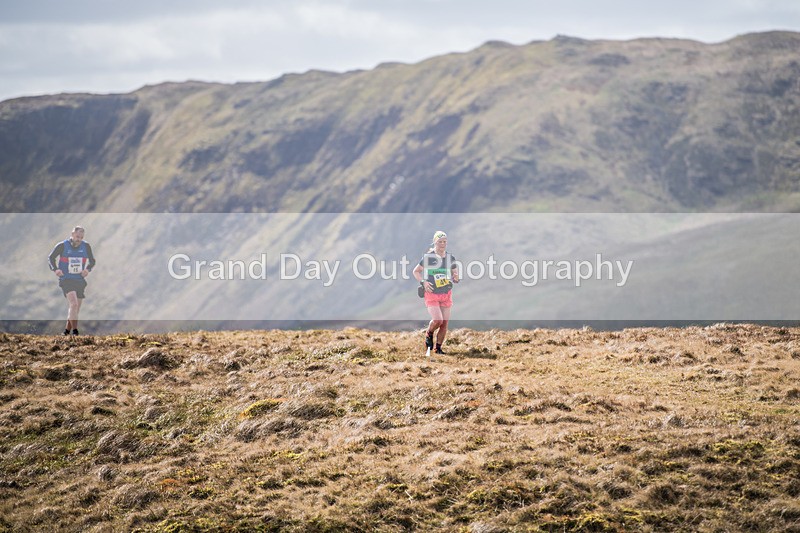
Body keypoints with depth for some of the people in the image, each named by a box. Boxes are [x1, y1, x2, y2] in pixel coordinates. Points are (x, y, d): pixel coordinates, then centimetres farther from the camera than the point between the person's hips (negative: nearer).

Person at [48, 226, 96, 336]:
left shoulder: (86, 246, 2)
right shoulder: (62, 246, -6)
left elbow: (92, 261, 15)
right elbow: (51, 258, 6)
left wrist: (87, 269, -6)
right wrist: (55, 269, -11)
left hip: (80, 281, 4)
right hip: (66, 280, -4)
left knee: (76, 309, 9)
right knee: (74, 304, -23)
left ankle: (67, 331, 25)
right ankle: (74, 331, -24)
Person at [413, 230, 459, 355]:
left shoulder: (450, 258, 4)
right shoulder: (428, 257, -6)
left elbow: (455, 276, 13)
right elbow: (416, 271, 4)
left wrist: (456, 278, -12)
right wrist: (423, 282, -12)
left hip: (446, 294, 4)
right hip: (432, 294, -4)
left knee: (445, 323, 0)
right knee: (437, 320, -18)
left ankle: (438, 347, 14)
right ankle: (429, 334, 14)